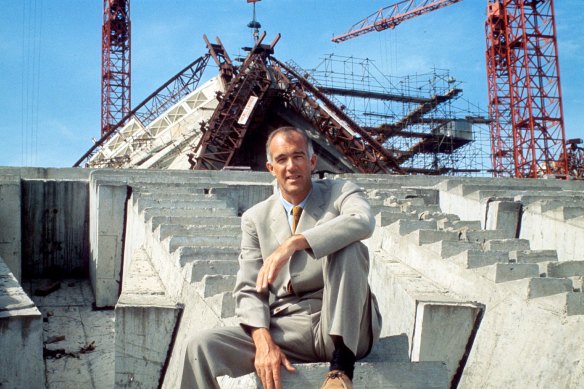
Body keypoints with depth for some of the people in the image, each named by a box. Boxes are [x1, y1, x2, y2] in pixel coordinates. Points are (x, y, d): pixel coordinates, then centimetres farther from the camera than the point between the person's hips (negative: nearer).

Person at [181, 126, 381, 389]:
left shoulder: (340, 193, 3)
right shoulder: (255, 218, 10)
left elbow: (363, 222, -22)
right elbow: (249, 289, 4)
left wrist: (293, 243, -31)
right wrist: (263, 341, -15)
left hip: (342, 328, -1)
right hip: (286, 328, 2)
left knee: (347, 246, -27)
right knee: (201, 346, -20)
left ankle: (342, 364, -26)